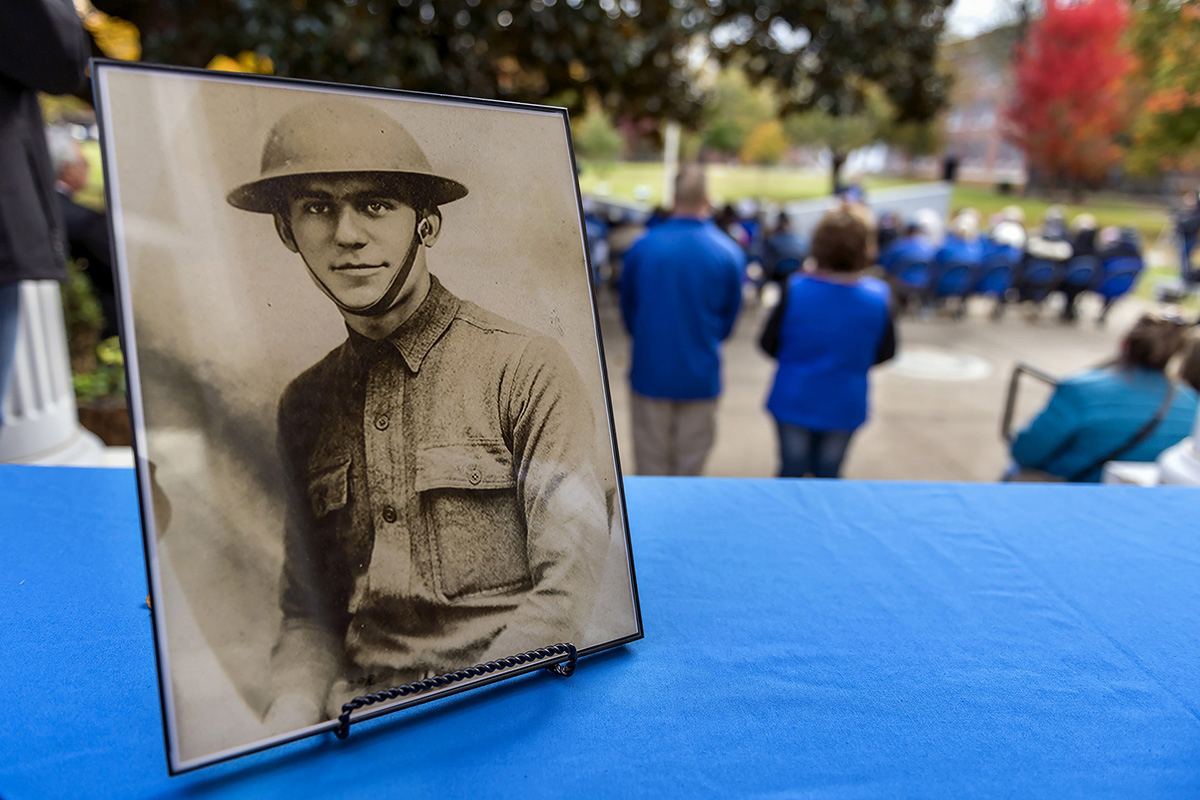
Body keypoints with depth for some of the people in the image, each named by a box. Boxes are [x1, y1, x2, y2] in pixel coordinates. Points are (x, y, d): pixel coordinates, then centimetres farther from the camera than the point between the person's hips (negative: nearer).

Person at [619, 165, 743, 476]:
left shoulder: (642, 246, -9)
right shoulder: (729, 253, -9)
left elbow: (627, 308, 4)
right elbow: (729, 319, 4)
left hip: (650, 372, 1)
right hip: (700, 377, 0)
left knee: (650, 463, 15)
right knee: (690, 464, 15)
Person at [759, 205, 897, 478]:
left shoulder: (796, 289, -17)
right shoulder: (878, 295, -13)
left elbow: (768, 343, -7)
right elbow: (885, 352, -1)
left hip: (794, 402, -1)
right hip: (844, 406, 1)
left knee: (791, 472, 14)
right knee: (828, 475, 17)